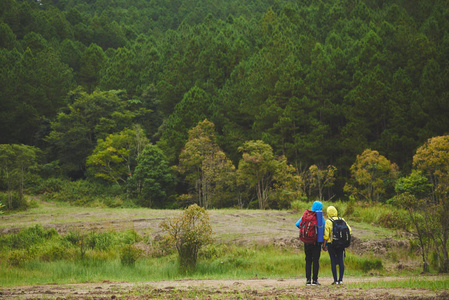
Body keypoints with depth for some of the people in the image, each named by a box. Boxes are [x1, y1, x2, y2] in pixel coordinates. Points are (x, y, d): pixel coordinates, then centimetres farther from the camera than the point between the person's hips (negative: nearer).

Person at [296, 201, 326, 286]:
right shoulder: (321, 217, -5)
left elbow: (298, 224, -3)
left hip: (307, 241, 3)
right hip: (317, 242, -3)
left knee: (308, 260, 8)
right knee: (316, 260, 2)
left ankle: (308, 280, 6)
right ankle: (315, 280, 0)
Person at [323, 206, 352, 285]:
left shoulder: (328, 222, -8)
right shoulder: (341, 220, 4)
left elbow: (326, 235, -10)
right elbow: (349, 230, 1)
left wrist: (325, 245, -3)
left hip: (331, 243, -3)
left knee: (333, 261, 0)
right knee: (341, 261, 8)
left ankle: (335, 280, -1)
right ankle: (341, 279, 5)